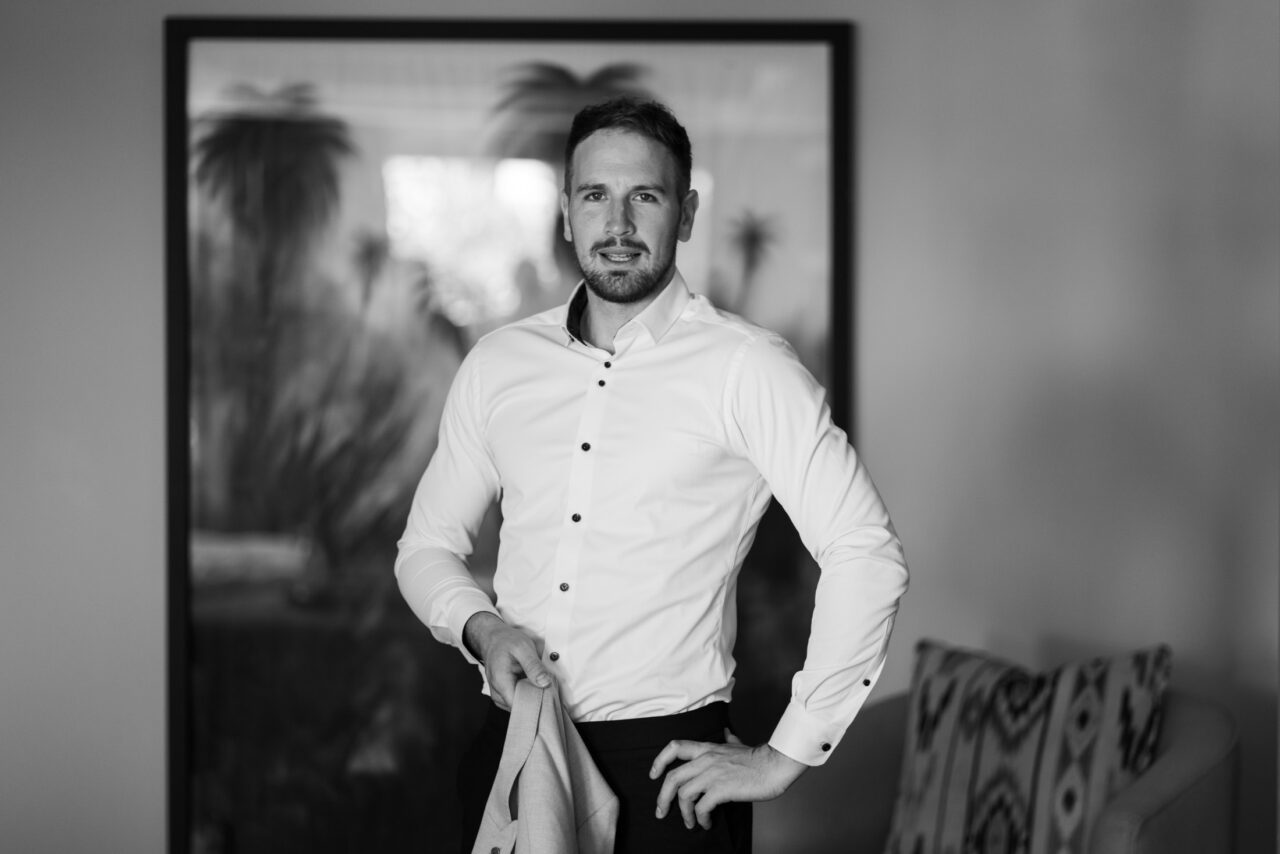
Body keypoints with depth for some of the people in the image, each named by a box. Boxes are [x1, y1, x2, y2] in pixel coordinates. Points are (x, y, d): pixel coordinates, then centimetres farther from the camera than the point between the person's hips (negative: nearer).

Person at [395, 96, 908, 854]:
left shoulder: (746, 368, -8)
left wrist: (786, 757, -12)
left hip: (666, 767, -4)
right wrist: (480, 627, -6)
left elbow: (867, 555, -13)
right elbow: (428, 543, 16)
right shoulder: (498, 365, 7)